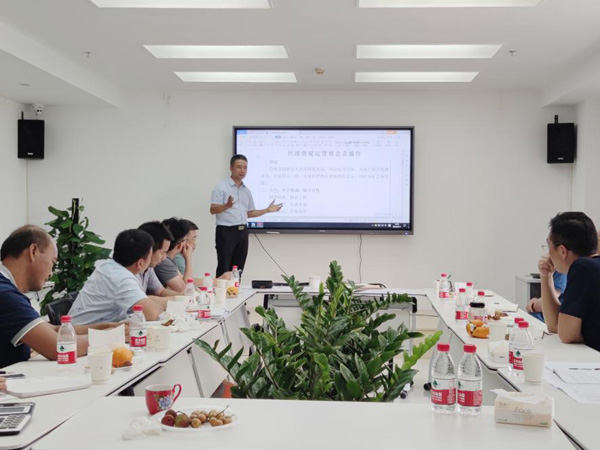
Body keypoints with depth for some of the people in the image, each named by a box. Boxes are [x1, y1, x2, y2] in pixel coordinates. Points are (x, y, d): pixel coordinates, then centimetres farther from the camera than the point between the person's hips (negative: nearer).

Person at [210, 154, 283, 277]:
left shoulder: (247, 191, 15)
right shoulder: (221, 187, -6)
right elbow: (213, 210, -14)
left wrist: (267, 210, 11)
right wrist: (227, 206, -32)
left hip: (242, 232, 7)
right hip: (226, 231, -6)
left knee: (238, 269, 7)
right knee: (224, 269, -8)